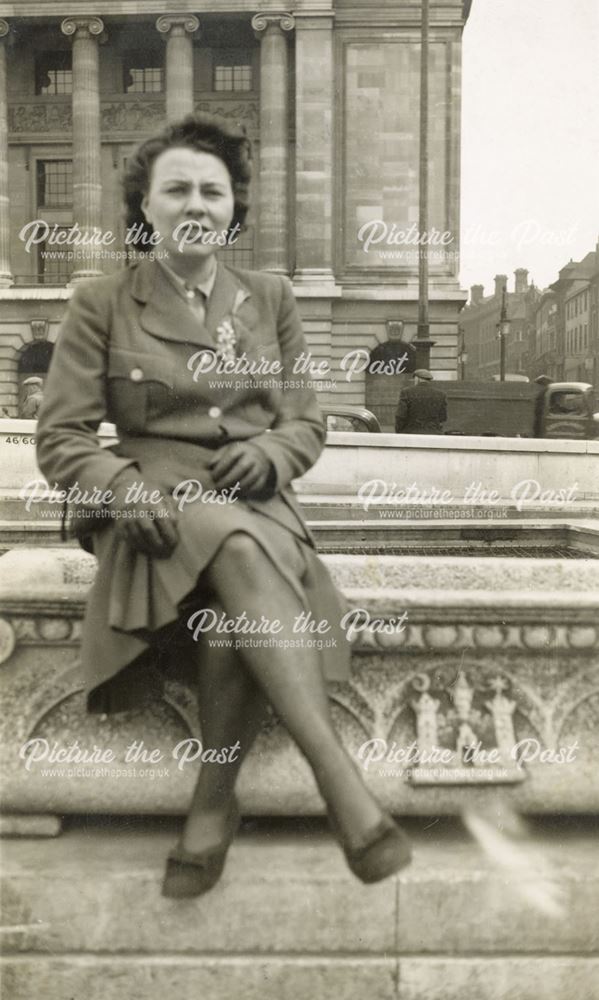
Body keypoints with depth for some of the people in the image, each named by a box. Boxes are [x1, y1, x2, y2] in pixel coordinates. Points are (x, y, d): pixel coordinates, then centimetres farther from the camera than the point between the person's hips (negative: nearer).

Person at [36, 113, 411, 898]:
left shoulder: (270, 299, 16)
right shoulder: (101, 305, 8)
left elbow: (307, 424, 16)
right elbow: (61, 438, 4)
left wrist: (269, 452, -9)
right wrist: (128, 490, -16)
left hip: (259, 506, 3)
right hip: (162, 512, -2)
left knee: (243, 601, -34)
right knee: (242, 551, -37)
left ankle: (214, 800, -18)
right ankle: (342, 780, -38)